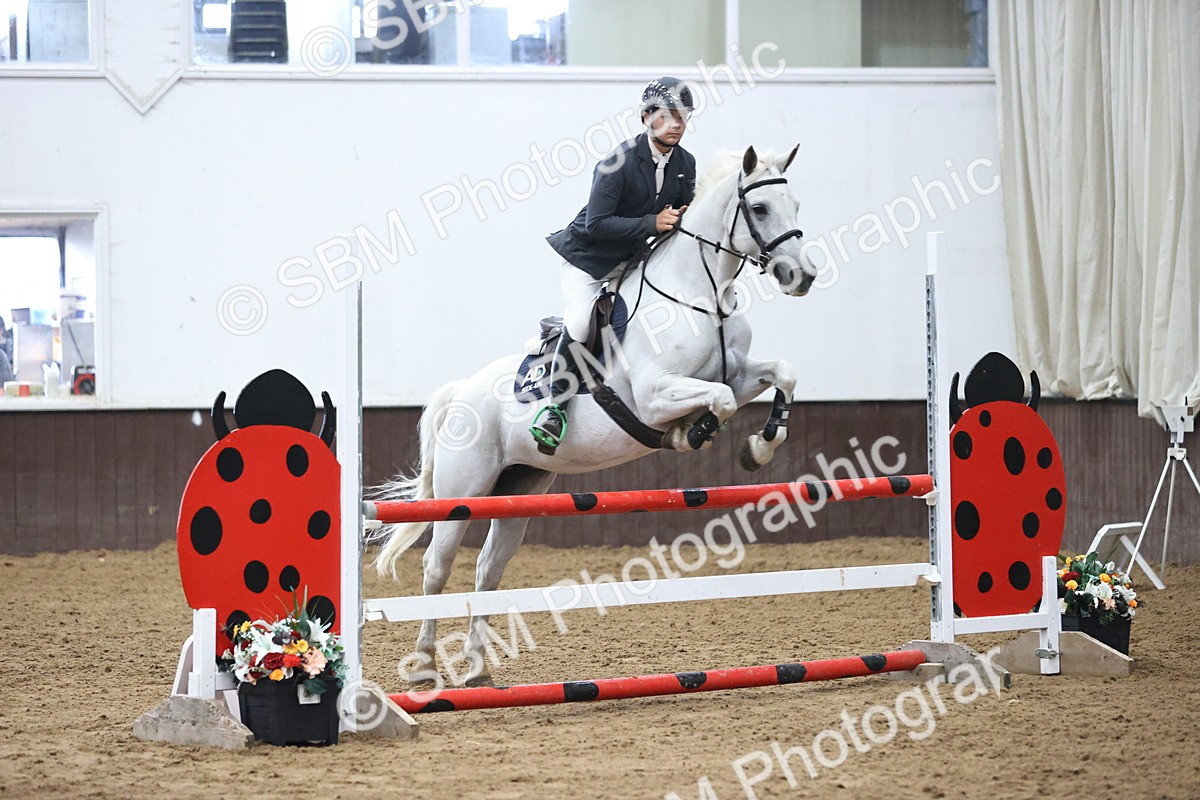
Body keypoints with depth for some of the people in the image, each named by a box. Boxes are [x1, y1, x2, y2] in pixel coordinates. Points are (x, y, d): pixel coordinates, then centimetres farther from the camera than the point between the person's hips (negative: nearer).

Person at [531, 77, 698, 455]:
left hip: (630, 259, 8)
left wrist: (685, 218, -14)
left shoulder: (685, 164, -3)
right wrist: (653, 223, -32)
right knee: (580, 322, -25)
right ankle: (555, 406, -12)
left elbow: (685, 216, 11)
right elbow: (596, 224, -28)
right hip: (585, 256, -7)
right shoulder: (619, 163, -25)